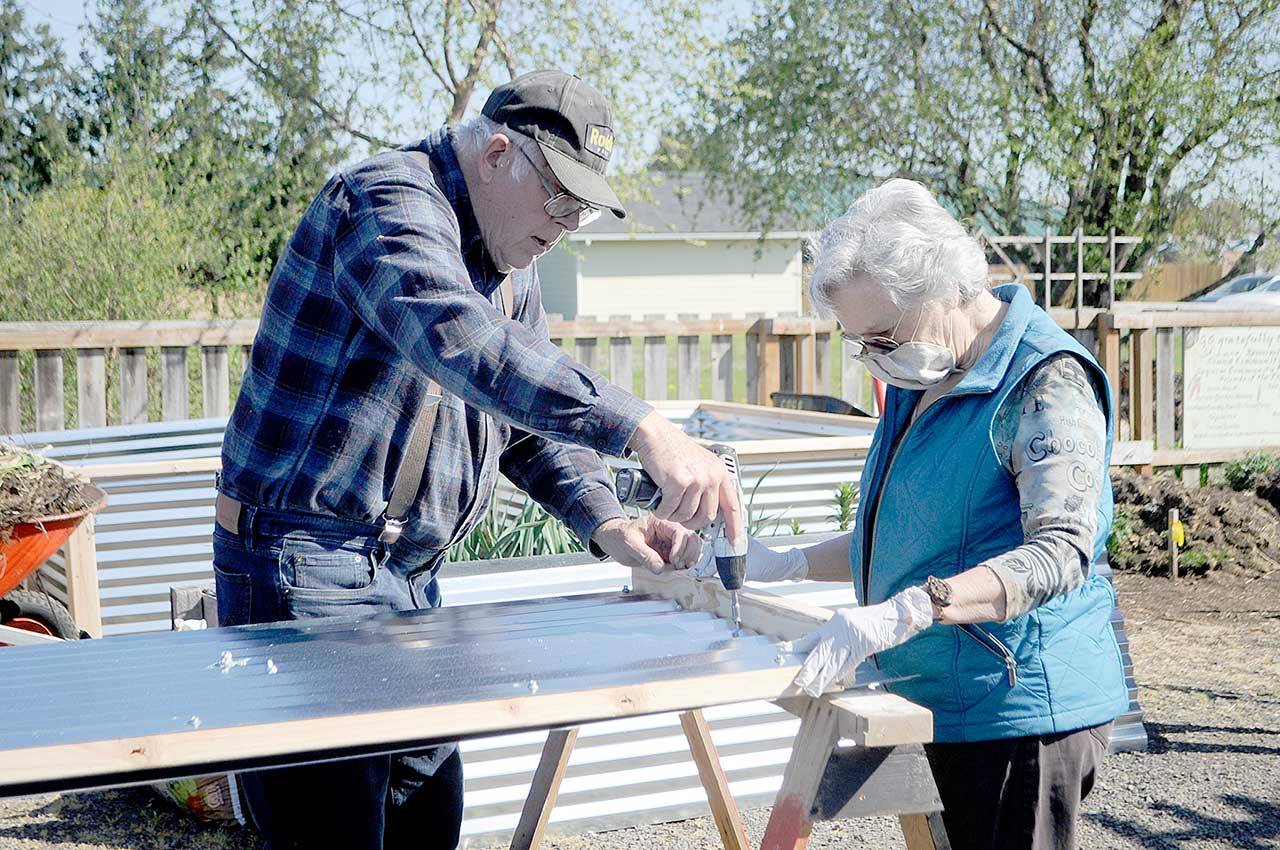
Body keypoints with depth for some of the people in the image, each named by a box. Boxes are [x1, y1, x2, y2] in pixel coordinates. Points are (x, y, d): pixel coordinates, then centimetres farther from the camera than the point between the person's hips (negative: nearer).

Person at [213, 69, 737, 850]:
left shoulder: (511, 264, 15)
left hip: (410, 576, 10)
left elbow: (530, 420, 17)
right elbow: (469, 348, -35)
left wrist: (605, 524, -2)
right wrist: (639, 428, -43)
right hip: (305, 572, -10)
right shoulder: (388, 202, -16)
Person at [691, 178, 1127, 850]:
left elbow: (1060, 553, -29)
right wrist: (787, 565, 10)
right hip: (929, 707, 8)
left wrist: (900, 615, -40)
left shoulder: (1047, 382, -16)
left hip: (1021, 711, -8)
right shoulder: (920, 380, 13)